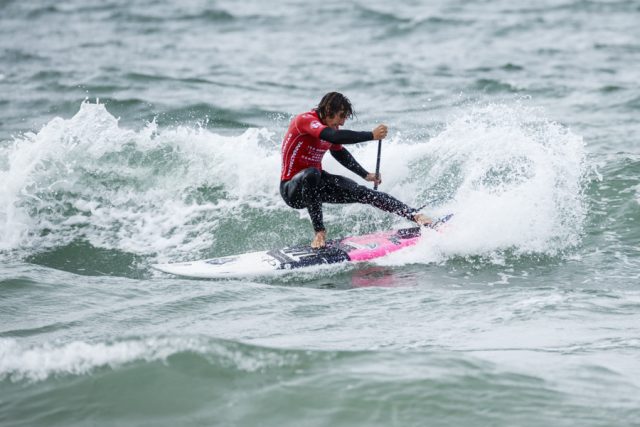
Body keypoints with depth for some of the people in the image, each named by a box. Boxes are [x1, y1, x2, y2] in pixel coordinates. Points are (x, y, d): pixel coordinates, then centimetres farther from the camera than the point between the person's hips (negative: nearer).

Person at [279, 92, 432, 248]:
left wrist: (366, 175, 24)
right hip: (293, 189, -7)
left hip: (316, 183, 7)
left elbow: (340, 153, 25)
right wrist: (372, 135, -36)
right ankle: (319, 231, -30)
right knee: (311, 174, -41)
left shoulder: (331, 127, 4)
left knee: (362, 192, -10)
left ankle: (414, 215, -12)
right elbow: (335, 137, -38)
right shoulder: (305, 120, -22)